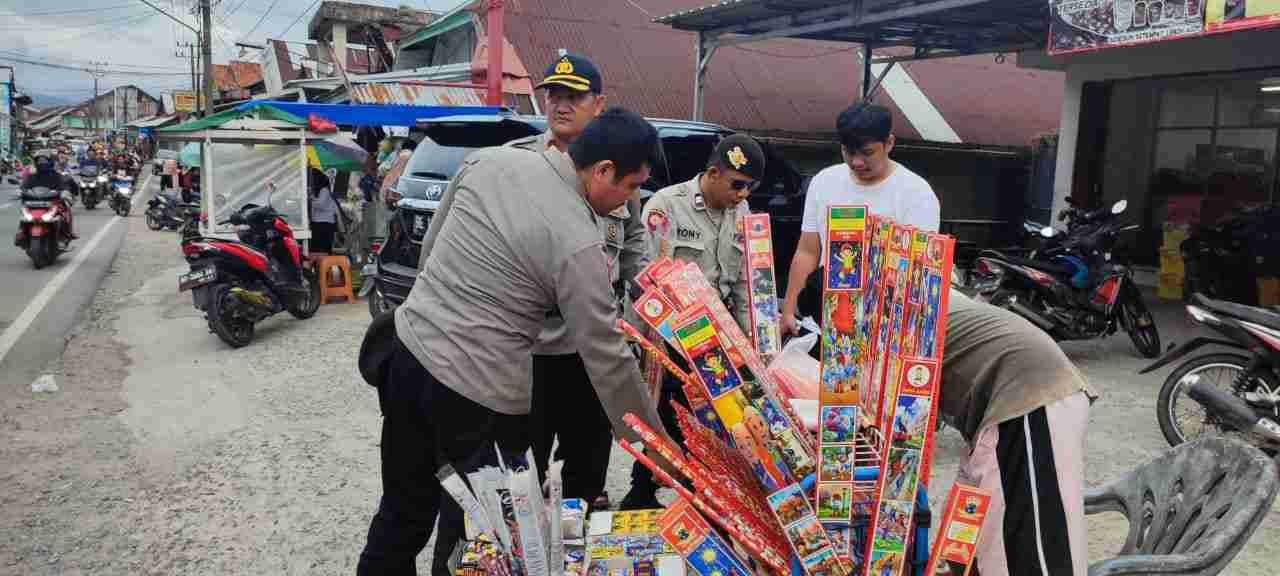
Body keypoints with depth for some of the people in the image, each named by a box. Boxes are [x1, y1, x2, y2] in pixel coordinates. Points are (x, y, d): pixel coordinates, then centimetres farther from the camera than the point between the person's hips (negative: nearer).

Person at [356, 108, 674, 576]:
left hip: (407, 349, 7)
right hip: (476, 390, -7)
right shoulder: (577, 243, -17)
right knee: (469, 532, 12)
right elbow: (606, 357, -12)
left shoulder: (488, 159, 2)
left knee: (403, 511, 23)